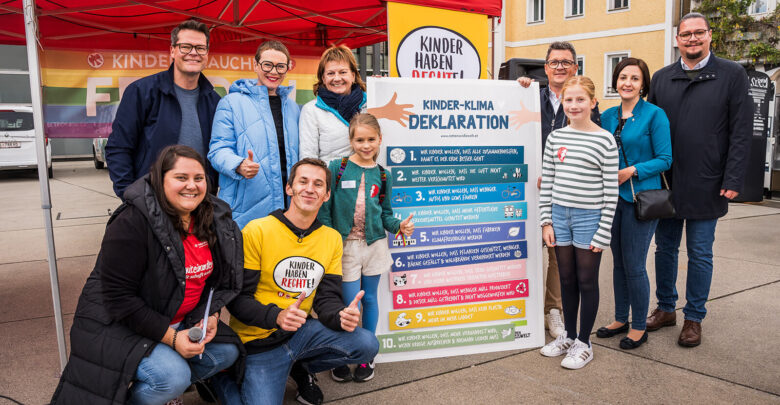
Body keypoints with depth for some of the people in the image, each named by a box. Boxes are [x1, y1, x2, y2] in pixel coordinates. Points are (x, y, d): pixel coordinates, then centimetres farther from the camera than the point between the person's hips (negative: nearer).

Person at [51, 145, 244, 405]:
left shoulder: (213, 219, -2)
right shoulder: (132, 222, -23)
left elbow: (220, 276, 11)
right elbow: (119, 297, -24)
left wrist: (211, 316, -6)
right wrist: (170, 337, -25)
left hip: (178, 321, 7)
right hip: (117, 323, -7)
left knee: (226, 351, -2)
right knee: (172, 376, -26)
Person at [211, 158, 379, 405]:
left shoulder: (332, 239, 2)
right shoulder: (257, 231, -13)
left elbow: (327, 298, 2)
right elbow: (237, 298, -13)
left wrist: (341, 315, -21)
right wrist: (277, 316, -30)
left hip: (303, 330, 4)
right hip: (260, 341, -4)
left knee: (367, 345, -14)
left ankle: (301, 367, 13)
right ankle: (223, 377, 15)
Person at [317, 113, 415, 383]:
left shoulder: (382, 176, 4)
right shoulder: (337, 168, -6)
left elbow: (385, 214, 11)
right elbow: (324, 210, -4)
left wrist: (399, 226, -9)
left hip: (374, 244, 3)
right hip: (346, 246, -3)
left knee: (369, 299, 12)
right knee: (349, 304, -2)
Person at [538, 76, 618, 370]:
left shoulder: (605, 141, -7)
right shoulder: (555, 137, 4)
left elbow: (611, 190, -7)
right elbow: (546, 182, 7)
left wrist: (603, 232, -10)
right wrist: (546, 221, 3)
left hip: (589, 217, -4)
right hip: (560, 214, 4)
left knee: (587, 281, 6)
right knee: (567, 279, 15)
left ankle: (584, 343, 20)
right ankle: (568, 335, 30)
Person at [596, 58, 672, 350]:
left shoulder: (654, 115, -7)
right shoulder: (607, 116, 9)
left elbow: (665, 159, -9)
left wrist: (633, 171, -19)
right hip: (613, 197, 6)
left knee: (634, 265, -1)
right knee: (619, 262, 14)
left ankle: (639, 327, 15)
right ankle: (621, 319, 28)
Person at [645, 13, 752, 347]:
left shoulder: (732, 75, 0)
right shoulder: (661, 78, 8)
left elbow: (741, 133, -4)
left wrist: (732, 181, -11)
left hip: (705, 187, -3)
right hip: (665, 183, 3)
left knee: (700, 254, 7)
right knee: (665, 248, 13)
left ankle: (694, 318, 20)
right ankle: (666, 308, 28)